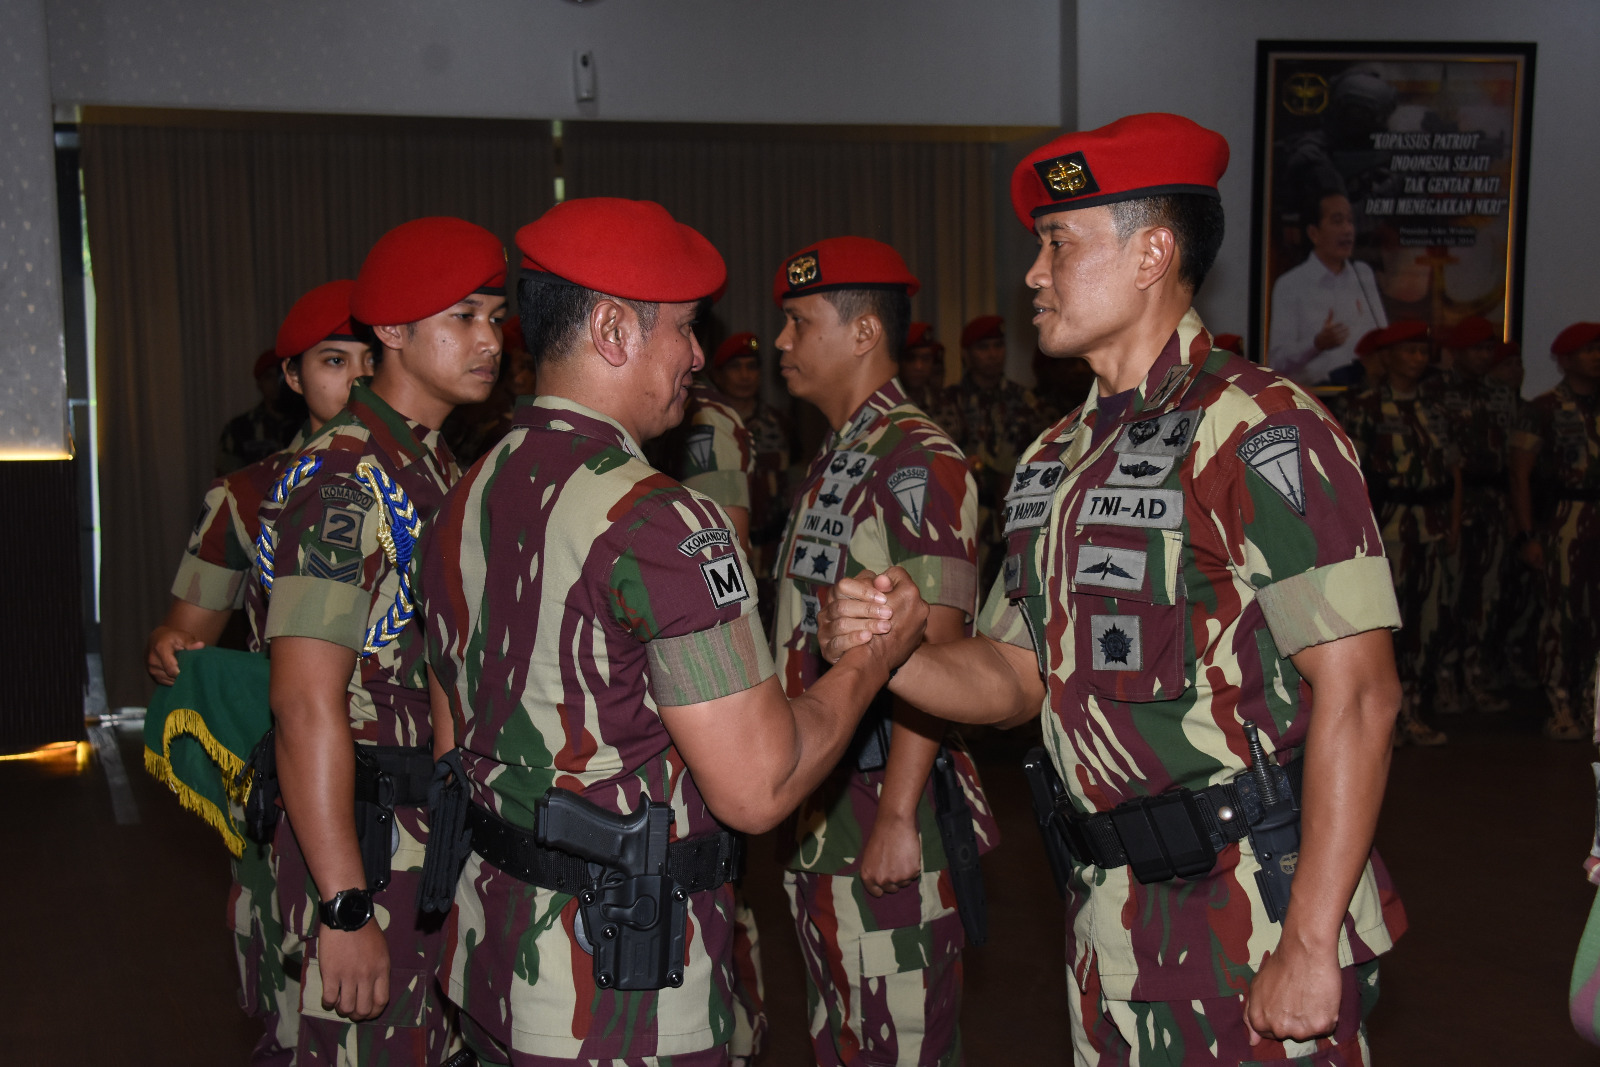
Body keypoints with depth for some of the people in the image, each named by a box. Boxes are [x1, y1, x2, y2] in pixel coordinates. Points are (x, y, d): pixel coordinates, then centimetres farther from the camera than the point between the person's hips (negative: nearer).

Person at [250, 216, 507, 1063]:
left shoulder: (444, 471, 12)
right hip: (364, 842, -8)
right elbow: (307, 706, -22)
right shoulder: (342, 478, -16)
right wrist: (345, 910, -23)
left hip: (446, 838, 8)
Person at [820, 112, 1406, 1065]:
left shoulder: (1259, 430, -14)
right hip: (1111, 921, 8)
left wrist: (1311, 943, -21)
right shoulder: (1059, 458, 12)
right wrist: (883, 651, -5)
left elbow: (1358, 692, -19)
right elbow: (1017, 675, 15)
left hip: (1255, 916, -7)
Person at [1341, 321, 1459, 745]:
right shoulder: (1363, 407, 0)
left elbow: (1453, 470, 16)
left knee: (1427, 619, 5)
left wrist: (1454, 525, 7)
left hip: (1430, 527, 6)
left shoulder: (1433, 412, 16)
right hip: (1386, 525, -6)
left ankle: (1413, 713, 14)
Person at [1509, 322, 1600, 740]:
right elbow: (1520, 474, -3)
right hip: (1564, 519, -4)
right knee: (1562, 613, -3)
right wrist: (1527, 536, -9)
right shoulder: (1544, 408, 0)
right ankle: (1560, 709, 4)